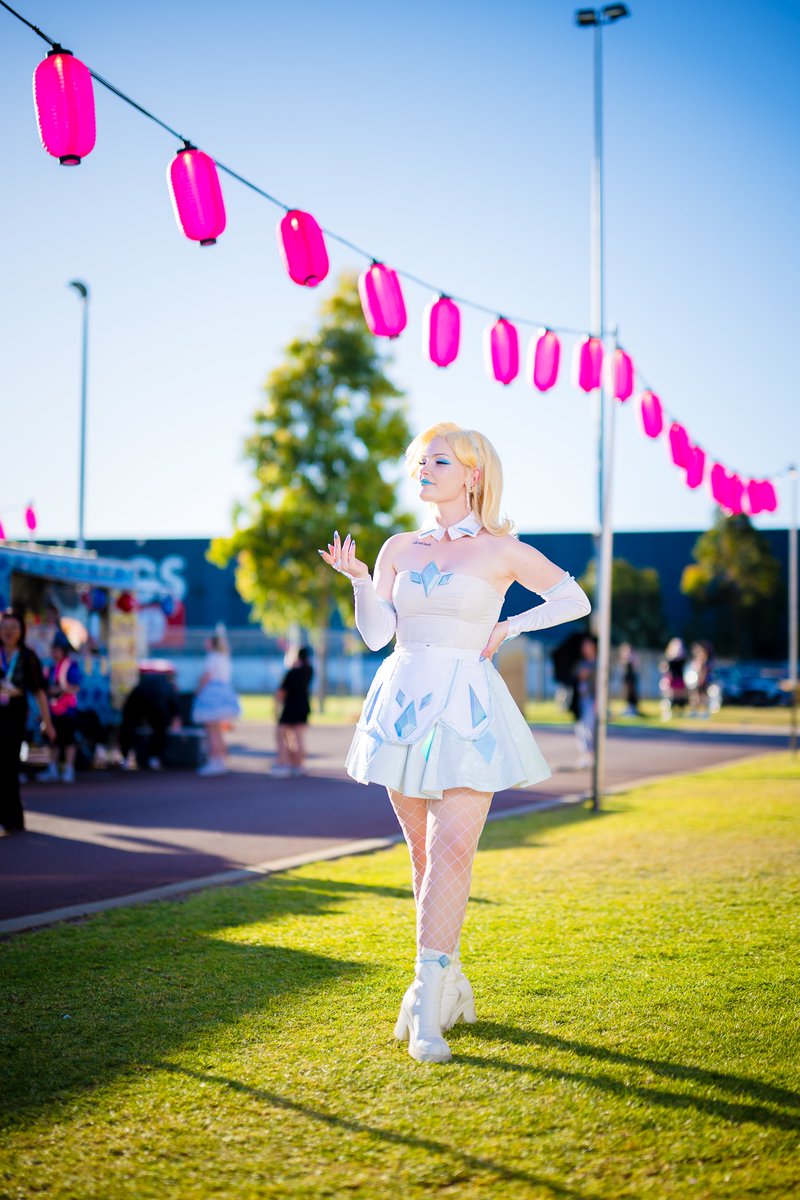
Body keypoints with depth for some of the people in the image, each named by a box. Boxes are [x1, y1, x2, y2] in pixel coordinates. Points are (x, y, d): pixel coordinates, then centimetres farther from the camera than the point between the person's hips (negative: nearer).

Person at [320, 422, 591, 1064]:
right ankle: (449, 983, 24)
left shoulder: (501, 551, 0)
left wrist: (510, 626, -1)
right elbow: (376, 634, 4)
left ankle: (428, 1000, -15)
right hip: (405, 705, 4)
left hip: (468, 710, -4)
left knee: (452, 849, -15)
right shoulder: (399, 548, 10)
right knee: (423, 853, 10)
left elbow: (576, 599, 8)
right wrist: (357, 579, -11)